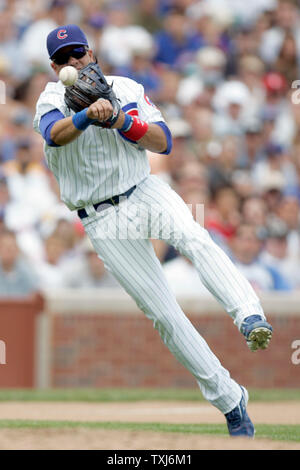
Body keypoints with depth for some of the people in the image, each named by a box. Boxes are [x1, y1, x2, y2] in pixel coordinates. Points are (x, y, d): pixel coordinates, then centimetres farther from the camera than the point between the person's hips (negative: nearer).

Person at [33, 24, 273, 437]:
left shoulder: (127, 89, 4)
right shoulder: (53, 100, -3)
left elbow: (163, 143, -5)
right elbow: (55, 133, -27)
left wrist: (121, 120, -22)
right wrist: (88, 115, -47)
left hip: (145, 192, 1)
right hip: (104, 221, -1)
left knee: (194, 237, -34)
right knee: (163, 313, -5)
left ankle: (250, 317, -48)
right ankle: (229, 399, 2)